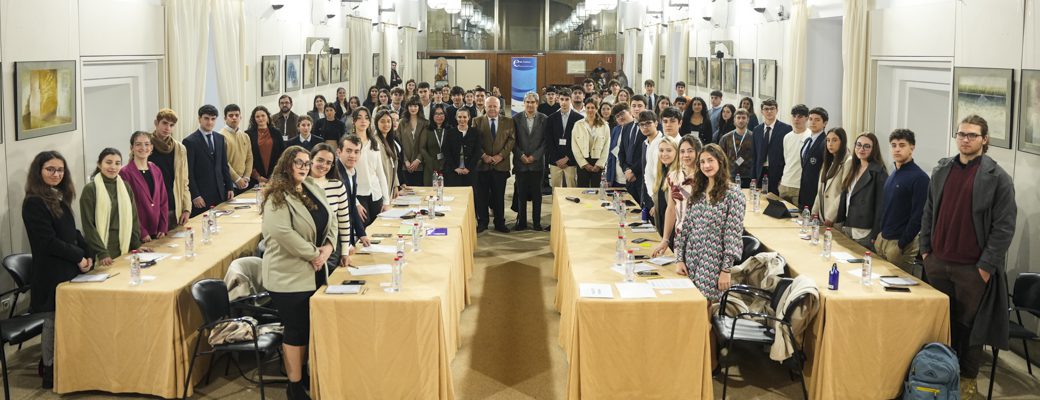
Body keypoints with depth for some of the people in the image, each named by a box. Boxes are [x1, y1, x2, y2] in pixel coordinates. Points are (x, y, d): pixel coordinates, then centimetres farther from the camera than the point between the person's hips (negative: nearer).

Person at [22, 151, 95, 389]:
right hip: (51, 273, -8)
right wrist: (78, 257, -12)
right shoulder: (34, 203, -14)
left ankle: (54, 366, 23)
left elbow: (72, 233, 16)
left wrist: (88, 254, 1)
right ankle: (51, 373, 13)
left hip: (68, 269, 8)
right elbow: (48, 241, -18)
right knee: (53, 322, 1)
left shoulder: (60, 198, 12)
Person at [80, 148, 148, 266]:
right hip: (102, 248, -4)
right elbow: (88, 225, -10)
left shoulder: (125, 187, 9)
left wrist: (136, 245, 6)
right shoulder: (90, 189, -6)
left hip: (123, 247, 4)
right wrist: (101, 253, -17)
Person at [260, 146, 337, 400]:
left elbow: (331, 219, 9)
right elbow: (282, 232, -28)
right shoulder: (277, 197, -16)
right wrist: (314, 254, -21)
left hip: (314, 271, 8)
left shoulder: (314, 189, 9)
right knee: (296, 329, 0)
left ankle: (304, 371, 35)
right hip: (289, 275, -8)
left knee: (310, 325, 18)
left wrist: (328, 247, -10)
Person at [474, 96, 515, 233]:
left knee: (499, 196, 5)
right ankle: (482, 222, 14)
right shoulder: (477, 121, 5)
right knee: (481, 196, 4)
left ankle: (500, 223, 14)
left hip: (501, 164, 0)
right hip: (482, 164, 0)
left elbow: (511, 140, 1)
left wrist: (501, 155, -10)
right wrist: (483, 155, -12)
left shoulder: (508, 122, 7)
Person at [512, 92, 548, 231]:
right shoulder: (516, 119, 4)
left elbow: (546, 141, -1)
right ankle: (521, 222, 11)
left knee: (536, 194, 4)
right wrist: (521, 155, -8)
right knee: (521, 193, 4)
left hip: (537, 162, 0)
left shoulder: (544, 119, 2)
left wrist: (534, 156, -9)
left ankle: (537, 222, 11)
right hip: (520, 162, 1)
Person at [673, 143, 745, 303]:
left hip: (715, 265, -5)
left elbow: (733, 234, -11)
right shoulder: (697, 191, 10)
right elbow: (685, 227, 11)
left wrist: (726, 270, -14)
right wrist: (679, 259, 4)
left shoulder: (732, 193, -8)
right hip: (691, 263, 5)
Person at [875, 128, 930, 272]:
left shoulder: (919, 177, -12)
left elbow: (918, 215, -16)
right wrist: (877, 235, 11)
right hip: (882, 239, 7)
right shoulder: (893, 175, 12)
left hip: (900, 243, -7)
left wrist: (902, 244, -15)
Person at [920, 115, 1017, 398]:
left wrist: (986, 266, -12)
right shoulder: (941, 171, 8)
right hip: (938, 262, 4)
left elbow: (1004, 226, -9)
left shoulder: (998, 178, -8)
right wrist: (926, 249, 8)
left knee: (970, 325, 7)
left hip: (972, 268, -4)